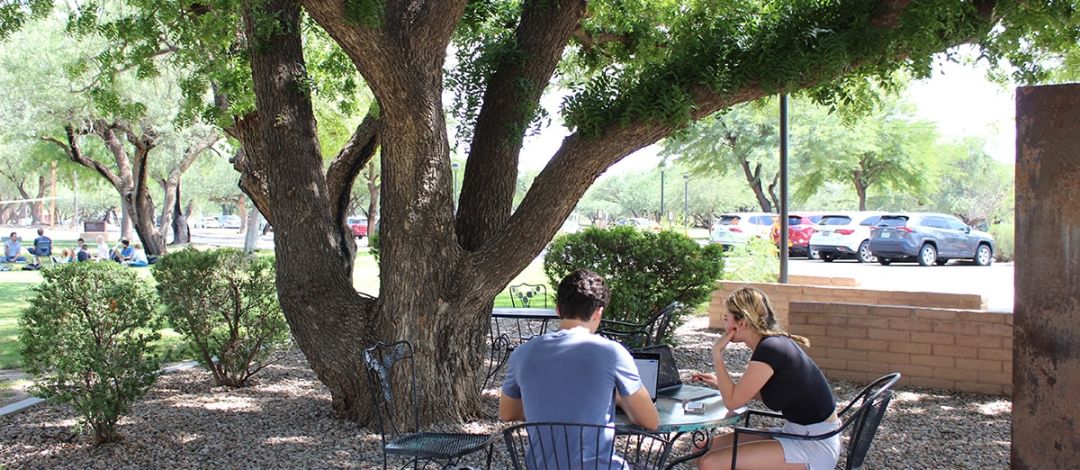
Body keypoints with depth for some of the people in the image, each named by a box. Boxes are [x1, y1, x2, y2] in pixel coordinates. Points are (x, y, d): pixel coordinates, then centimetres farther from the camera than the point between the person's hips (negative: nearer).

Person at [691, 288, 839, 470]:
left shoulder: (769, 350, -21)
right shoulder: (775, 342, 6)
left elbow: (732, 401, -14)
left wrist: (717, 353, -8)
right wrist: (720, 383, 16)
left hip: (814, 447, -9)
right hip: (798, 434, 9)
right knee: (710, 447, 9)